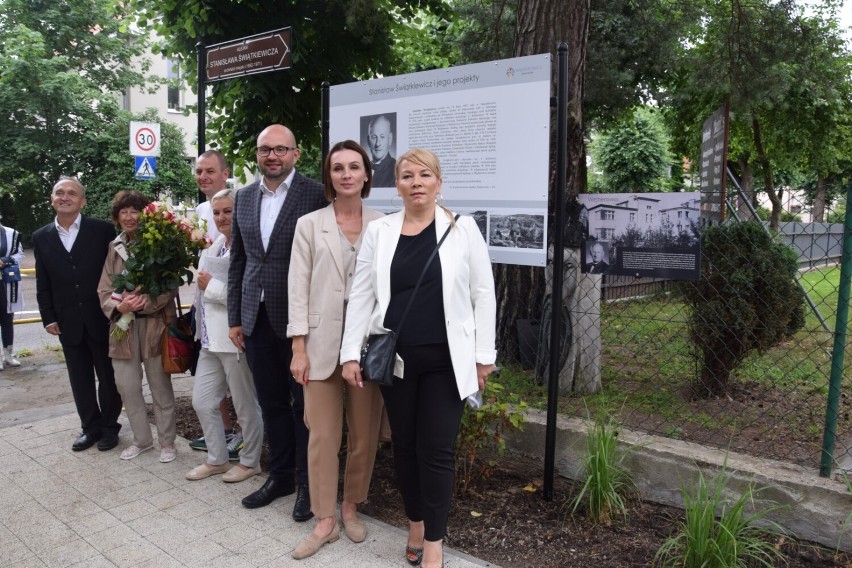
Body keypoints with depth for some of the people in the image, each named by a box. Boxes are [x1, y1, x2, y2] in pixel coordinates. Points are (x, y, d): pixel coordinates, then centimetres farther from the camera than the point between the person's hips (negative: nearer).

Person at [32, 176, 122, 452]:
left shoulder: (103, 229, -5)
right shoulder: (41, 237, 6)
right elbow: (43, 284, 8)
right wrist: (49, 318, 2)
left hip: (102, 318, -3)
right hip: (68, 323, 3)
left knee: (108, 376, 9)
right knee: (80, 380, 12)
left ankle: (109, 426, 25)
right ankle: (91, 427, 26)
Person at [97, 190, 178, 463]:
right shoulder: (114, 248, 10)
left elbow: (171, 287, -7)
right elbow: (104, 290, 5)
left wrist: (145, 302, -21)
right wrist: (119, 307, -15)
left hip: (155, 324, -4)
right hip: (123, 325, 4)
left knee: (160, 387, 5)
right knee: (126, 386, 8)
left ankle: (167, 442, 19)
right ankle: (142, 439, 26)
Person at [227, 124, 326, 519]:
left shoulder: (315, 194, -8)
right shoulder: (243, 197, 10)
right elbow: (238, 261, 13)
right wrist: (234, 318, 10)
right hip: (256, 319, 5)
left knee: (304, 404, 7)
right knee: (271, 403, 16)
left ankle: (308, 483, 23)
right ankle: (280, 475, 32)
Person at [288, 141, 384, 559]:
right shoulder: (309, 225, 3)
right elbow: (298, 288, 0)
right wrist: (299, 348, -5)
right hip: (323, 342, -1)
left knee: (364, 433, 10)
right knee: (323, 435, 3)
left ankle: (351, 508, 30)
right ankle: (325, 520, 17)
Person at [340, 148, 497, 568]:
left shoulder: (463, 228, -1)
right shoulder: (378, 231, 4)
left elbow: (483, 293, 0)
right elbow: (361, 294, 3)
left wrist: (484, 355, -2)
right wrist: (351, 353, -2)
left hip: (445, 360, -2)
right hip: (395, 358, 2)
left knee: (437, 449, 3)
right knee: (404, 445, 13)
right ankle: (415, 525, 33)